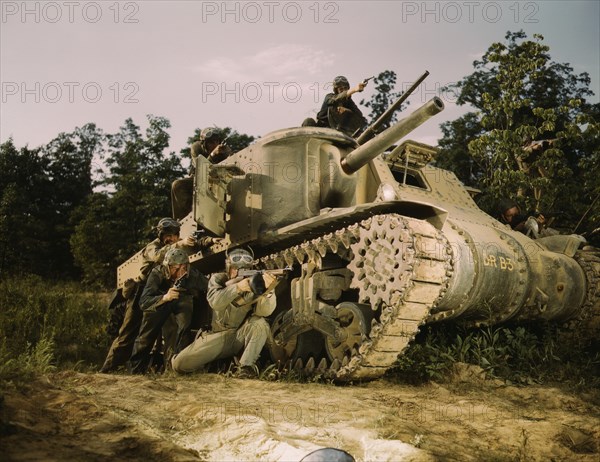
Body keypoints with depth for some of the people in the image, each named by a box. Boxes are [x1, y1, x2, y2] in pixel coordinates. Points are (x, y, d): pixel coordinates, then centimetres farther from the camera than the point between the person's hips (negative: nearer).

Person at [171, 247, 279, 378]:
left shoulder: (254, 283, -5)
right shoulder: (218, 279, -3)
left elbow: (263, 311, -22)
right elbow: (215, 302, -24)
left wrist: (269, 289, -41)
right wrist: (237, 287, -39)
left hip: (242, 336, 0)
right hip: (218, 336, 0)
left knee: (260, 323, -30)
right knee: (180, 364, -15)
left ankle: (247, 366, -24)